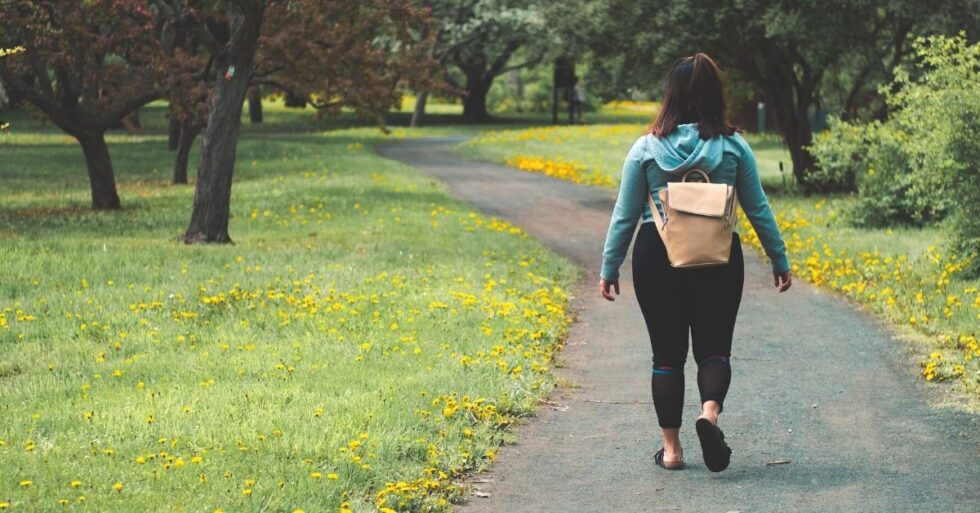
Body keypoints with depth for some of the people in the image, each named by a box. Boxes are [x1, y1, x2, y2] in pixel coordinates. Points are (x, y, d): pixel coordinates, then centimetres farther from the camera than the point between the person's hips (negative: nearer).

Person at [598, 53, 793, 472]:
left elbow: (625, 215, 0)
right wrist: (780, 261, 12)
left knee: (667, 353, 10)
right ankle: (710, 412, -20)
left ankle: (671, 447, 9)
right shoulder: (733, 146, -2)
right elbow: (758, 208, 3)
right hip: (719, 259, 0)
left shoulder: (646, 148, -2)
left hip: (657, 256, 0)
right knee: (714, 347, 10)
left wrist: (609, 268, 9)